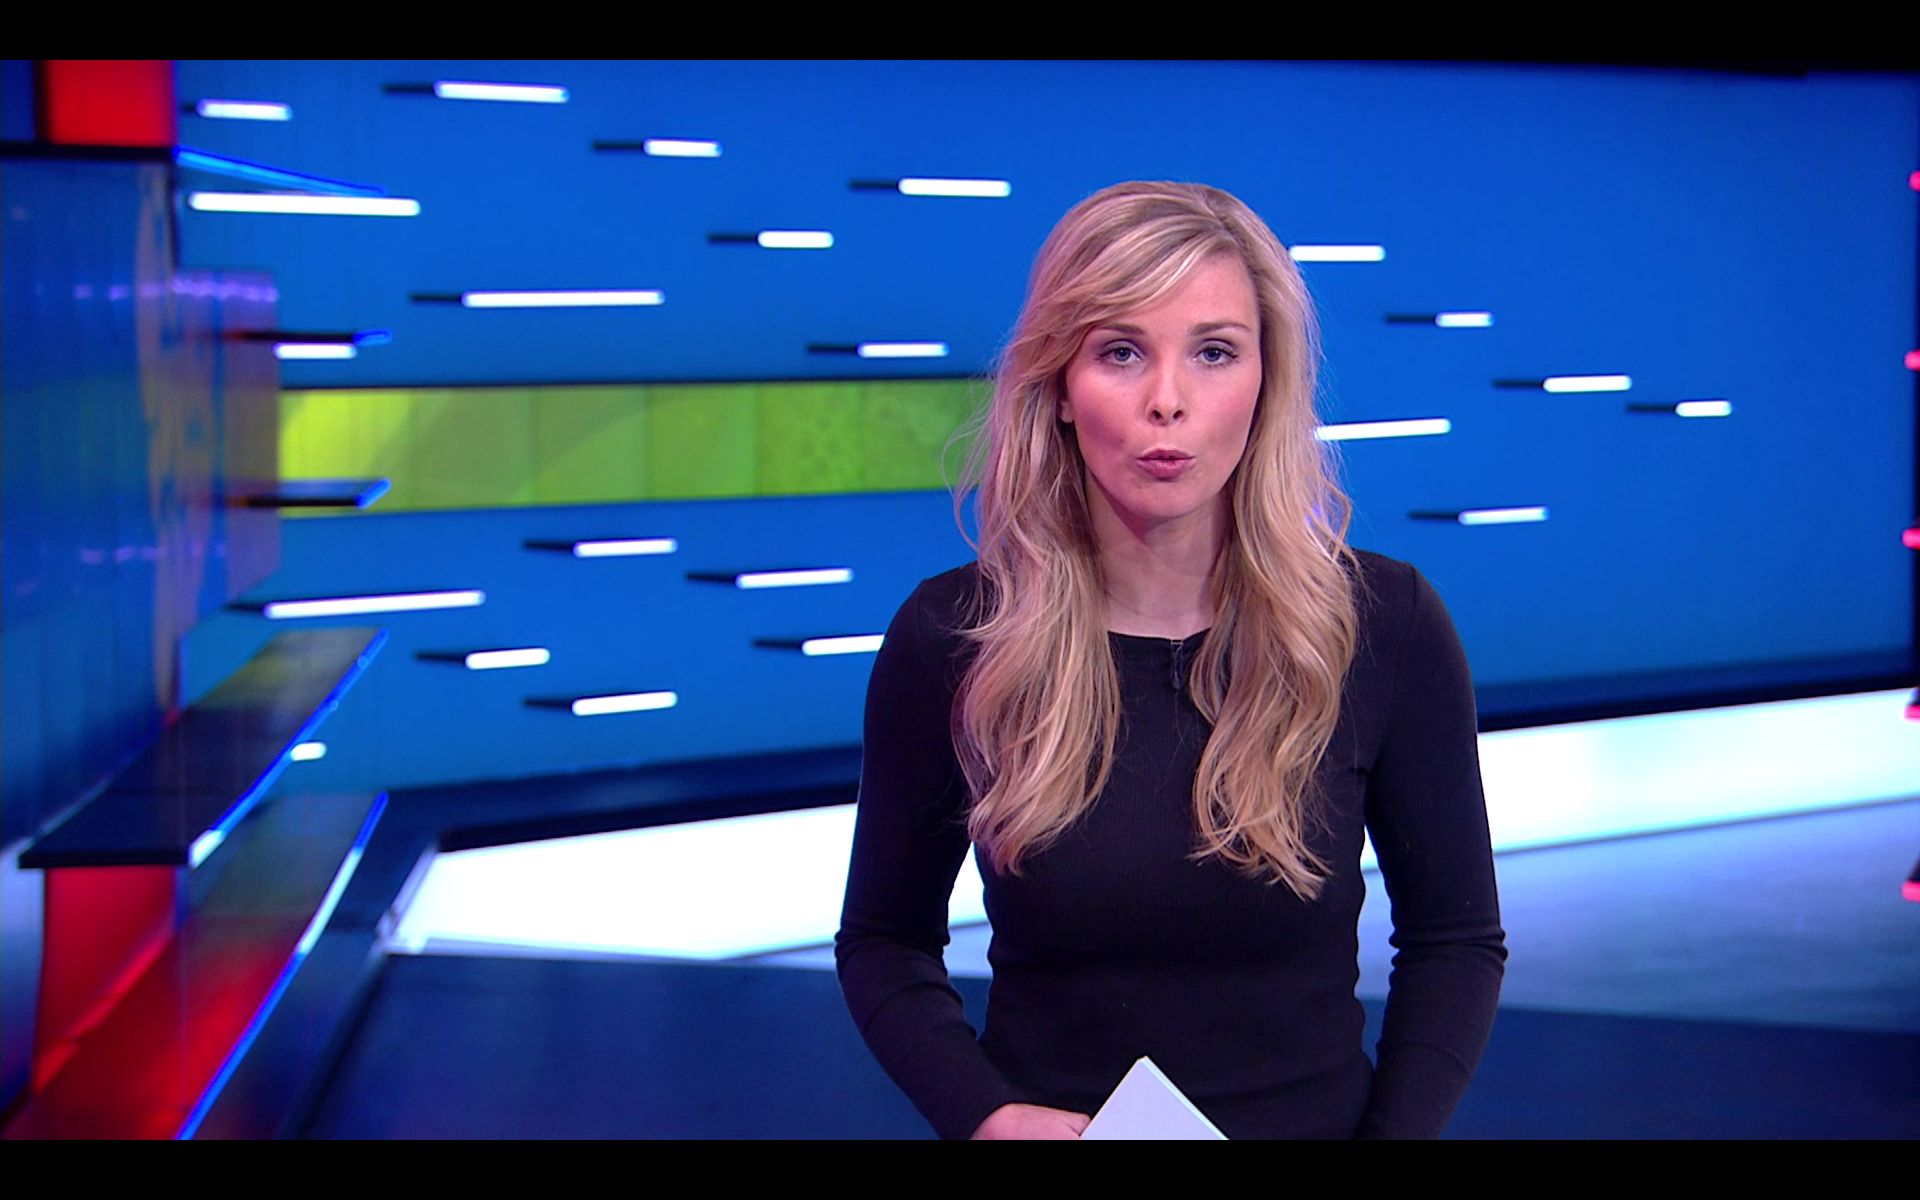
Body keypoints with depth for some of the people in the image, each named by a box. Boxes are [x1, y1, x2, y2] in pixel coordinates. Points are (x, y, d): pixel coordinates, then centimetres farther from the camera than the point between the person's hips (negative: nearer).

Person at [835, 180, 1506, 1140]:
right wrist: (983, 1114, -17)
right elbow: (885, 941, -1)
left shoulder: (1384, 626, -12)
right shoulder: (948, 640, -12)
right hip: (1048, 1116, 0)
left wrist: (1396, 1129, -16)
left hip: (1315, 1115, 0)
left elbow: (1455, 938, -2)